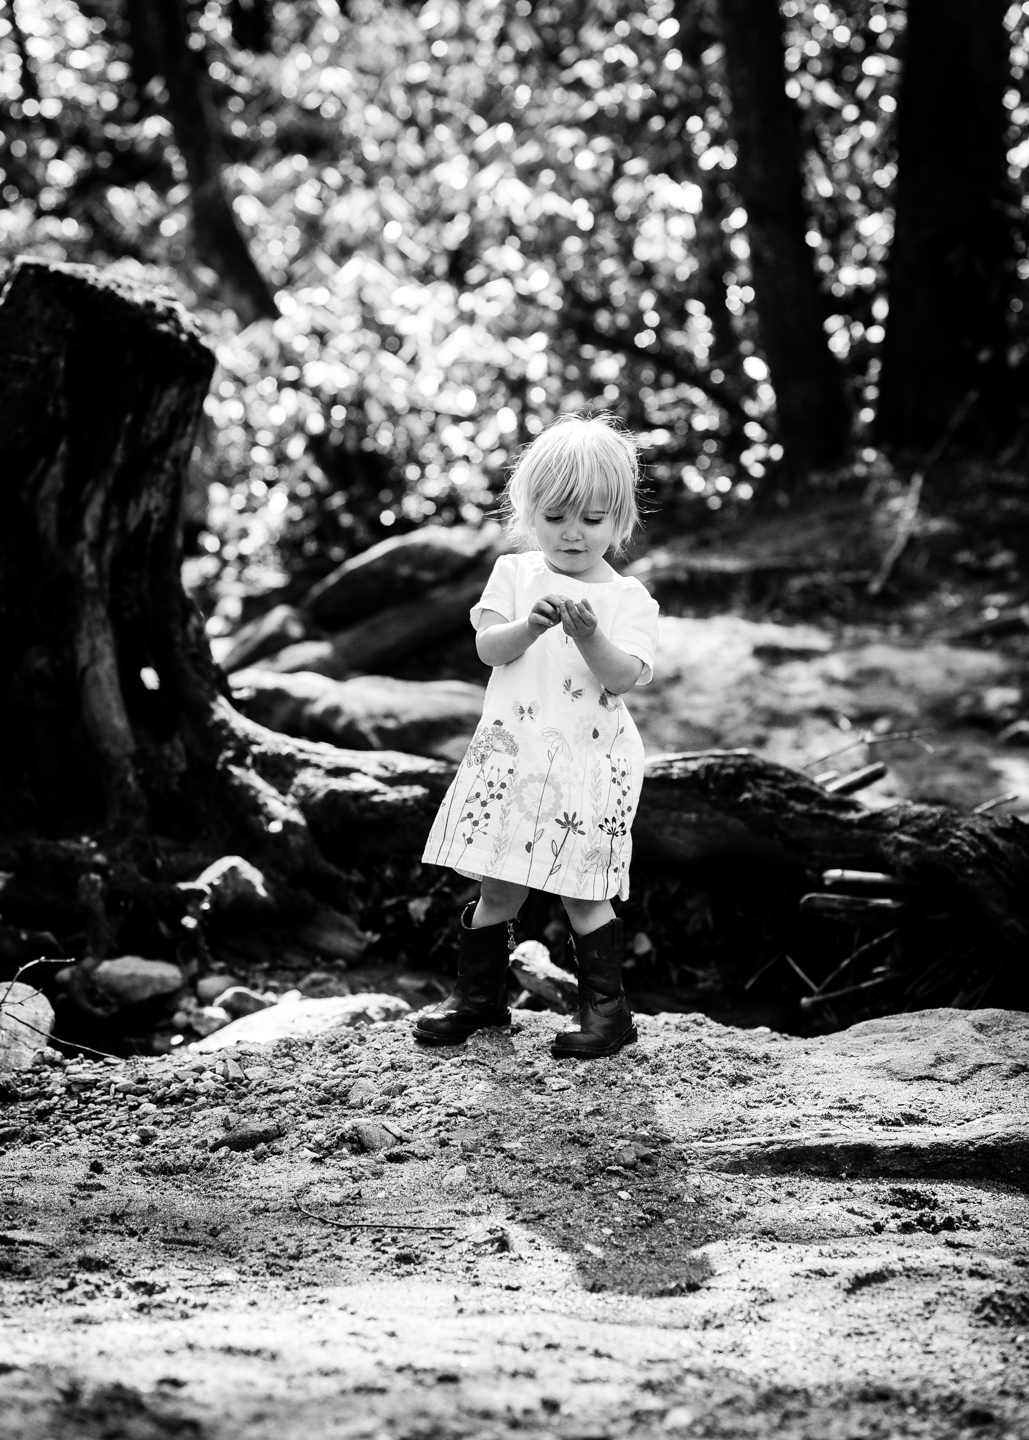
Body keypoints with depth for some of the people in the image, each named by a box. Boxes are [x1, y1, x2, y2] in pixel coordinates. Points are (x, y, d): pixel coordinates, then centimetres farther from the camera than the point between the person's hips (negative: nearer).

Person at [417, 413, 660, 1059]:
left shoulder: (629, 599, 0)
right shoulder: (516, 573, 7)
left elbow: (624, 675, -12)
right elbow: (487, 647, -3)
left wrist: (588, 634, -28)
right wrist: (531, 625, -22)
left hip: (590, 759, -2)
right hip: (511, 751, 2)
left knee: (582, 891, -4)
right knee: (499, 885, 6)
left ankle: (607, 1008, 8)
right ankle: (479, 995, 22)